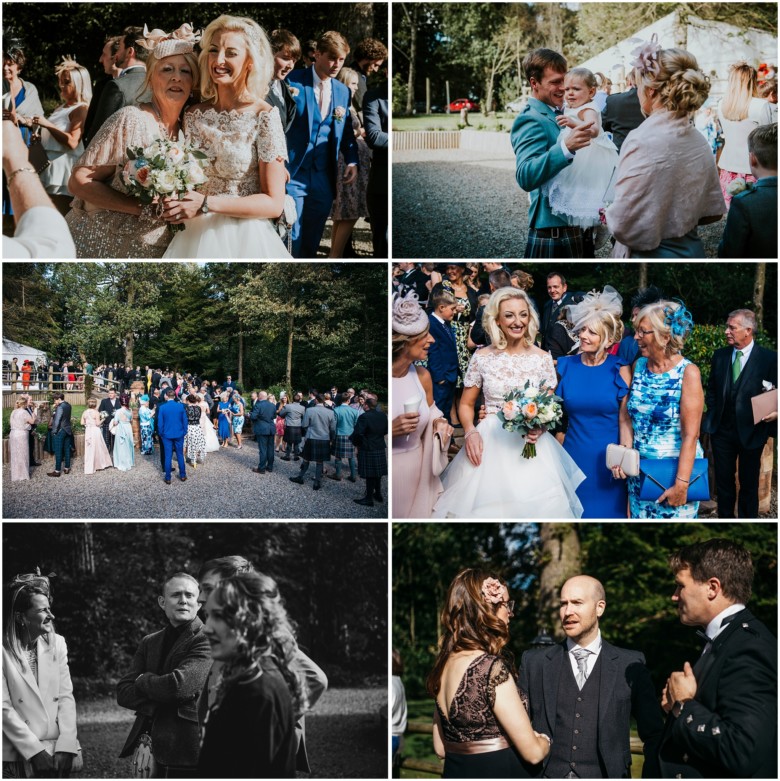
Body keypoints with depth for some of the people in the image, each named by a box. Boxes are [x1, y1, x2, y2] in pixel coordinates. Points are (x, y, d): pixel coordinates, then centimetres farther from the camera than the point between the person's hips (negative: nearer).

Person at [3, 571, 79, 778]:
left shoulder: (57, 643, 4)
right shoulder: (5, 650, -8)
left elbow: (65, 698, 1)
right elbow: (4, 708, -10)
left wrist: (65, 747, -9)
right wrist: (35, 752, -14)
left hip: (57, 755, 3)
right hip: (17, 759, -3)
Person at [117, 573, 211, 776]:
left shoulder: (207, 641, -9)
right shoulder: (149, 643, 12)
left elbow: (178, 685, -21)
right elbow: (123, 692, 5)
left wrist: (143, 680, -2)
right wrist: (161, 702, -13)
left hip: (188, 756, -6)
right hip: (152, 752, 6)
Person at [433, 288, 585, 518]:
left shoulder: (543, 358, 3)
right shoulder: (482, 357, 1)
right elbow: (466, 404, 9)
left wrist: (540, 427, -14)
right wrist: (470, 432, -10)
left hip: (530, 442, 0)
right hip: (489, 441, 0)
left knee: (533, 505, -7)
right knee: (485, 504, -5)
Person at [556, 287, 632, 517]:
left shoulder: (619, 370, -6)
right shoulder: (565, 366, 1)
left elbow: (625, 420, -8)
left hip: (608, 458, -2)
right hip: (574, 454, 2)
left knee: (608, 509, 8)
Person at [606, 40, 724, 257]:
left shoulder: (642, 140, -20)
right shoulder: (699, 140, 1)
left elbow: (624, 224, -23)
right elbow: (713, 211, 10)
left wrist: (607, 214, -3)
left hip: (650, 254, -7)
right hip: (691, 250, 7)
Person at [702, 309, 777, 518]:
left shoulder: (769, 358, -9)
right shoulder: (720, 355, 4)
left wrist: (775, 412, -21)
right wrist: (712, 416, 6)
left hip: (751, 432, -3)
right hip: (722, 430, 3)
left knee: (749, 483, 8)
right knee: (723, 480, 12)